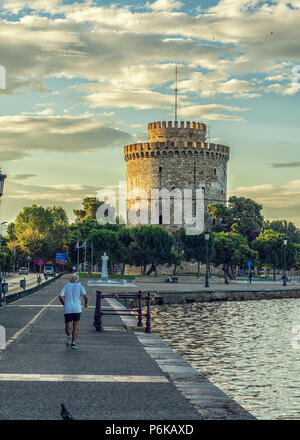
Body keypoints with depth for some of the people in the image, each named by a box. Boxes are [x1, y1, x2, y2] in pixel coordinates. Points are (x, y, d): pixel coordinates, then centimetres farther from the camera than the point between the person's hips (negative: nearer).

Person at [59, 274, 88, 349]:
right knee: (75, 327, 15)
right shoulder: (80, 286, 3)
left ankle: (69, 335, -26)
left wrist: (64, 304, 13)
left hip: (67, 309, 0)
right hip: (77, 309, 0)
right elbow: (85, 296, -12)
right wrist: (86, 303, 7)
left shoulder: (66, 286, 7)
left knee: (68, 327, 6)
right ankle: (73, 342, 8)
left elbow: (60, 296, -4)